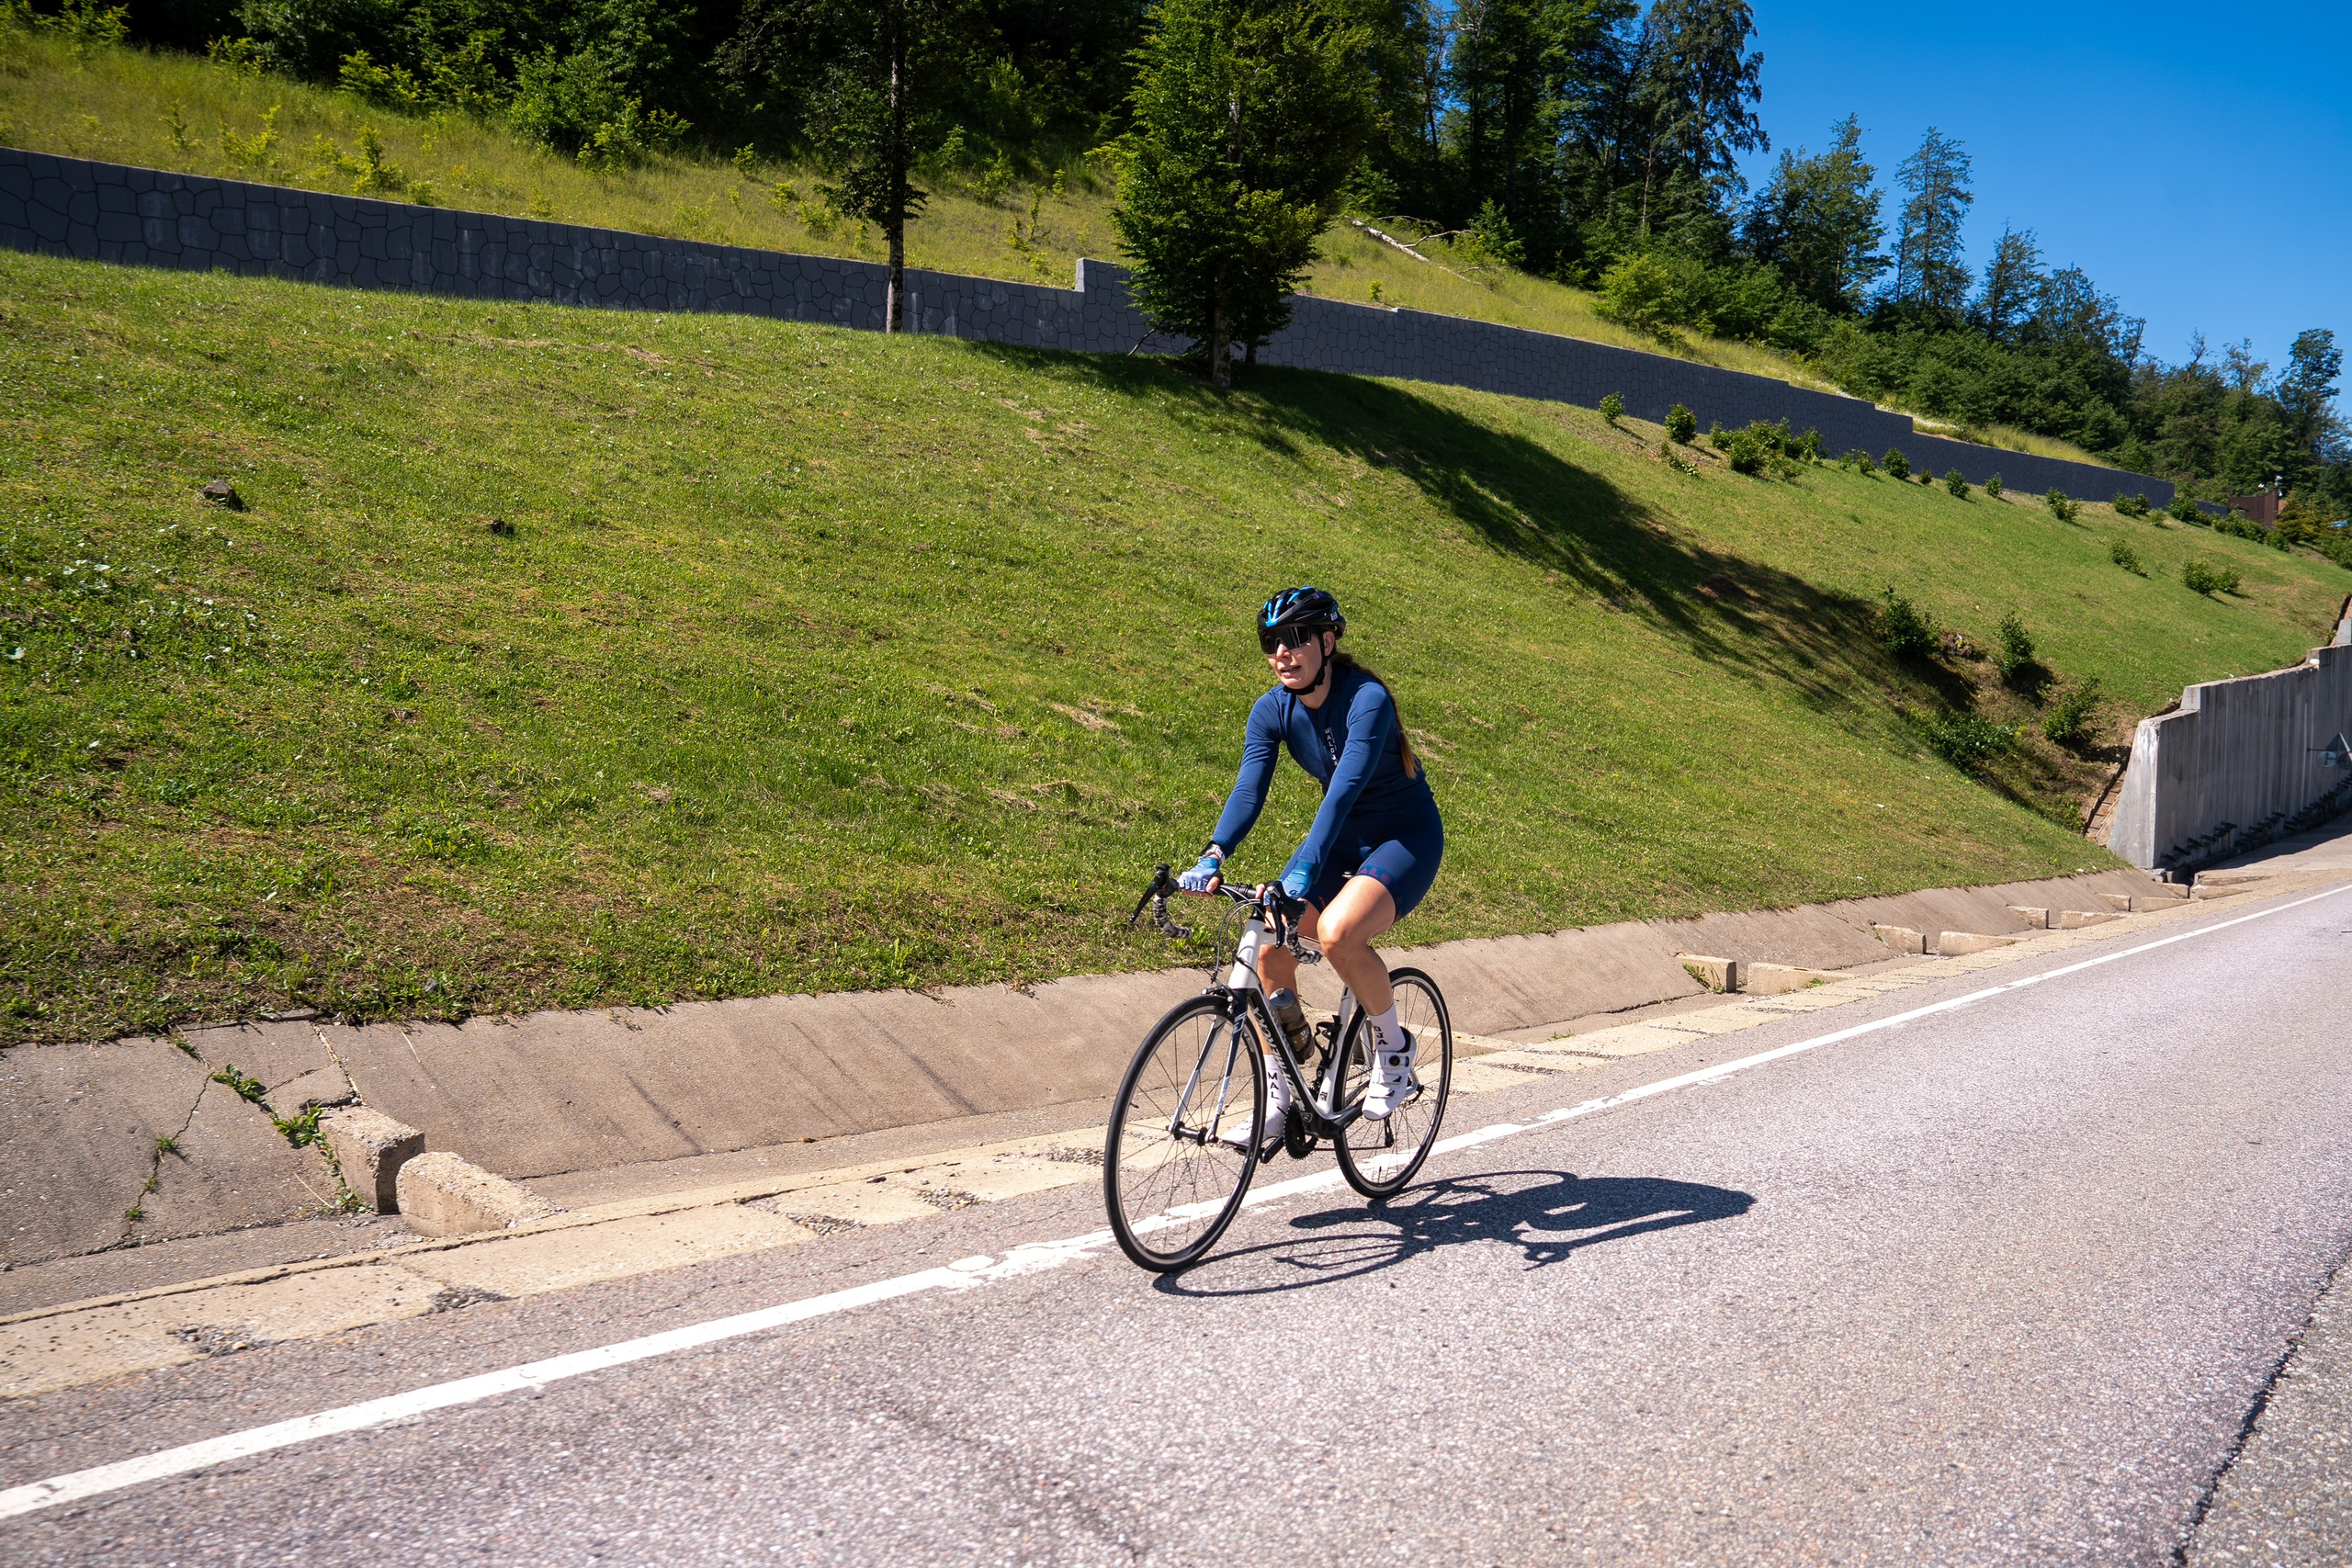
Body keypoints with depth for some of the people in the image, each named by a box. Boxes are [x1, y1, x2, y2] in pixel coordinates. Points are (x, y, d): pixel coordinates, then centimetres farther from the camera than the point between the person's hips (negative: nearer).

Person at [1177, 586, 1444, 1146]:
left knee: (1336, 932, -32)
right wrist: (1213, 856, -37)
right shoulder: (1273, 710, -8)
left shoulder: (1367, 699, -26)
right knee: (1270, 950, -10)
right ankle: (1279, 1100, 6)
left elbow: (1346, 787, -38)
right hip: (1343, 834, 6)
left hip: (1407, 834, -6)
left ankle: (1394, 1049, -5)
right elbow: (1249, 789, -18)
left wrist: (1302, 873, -50)